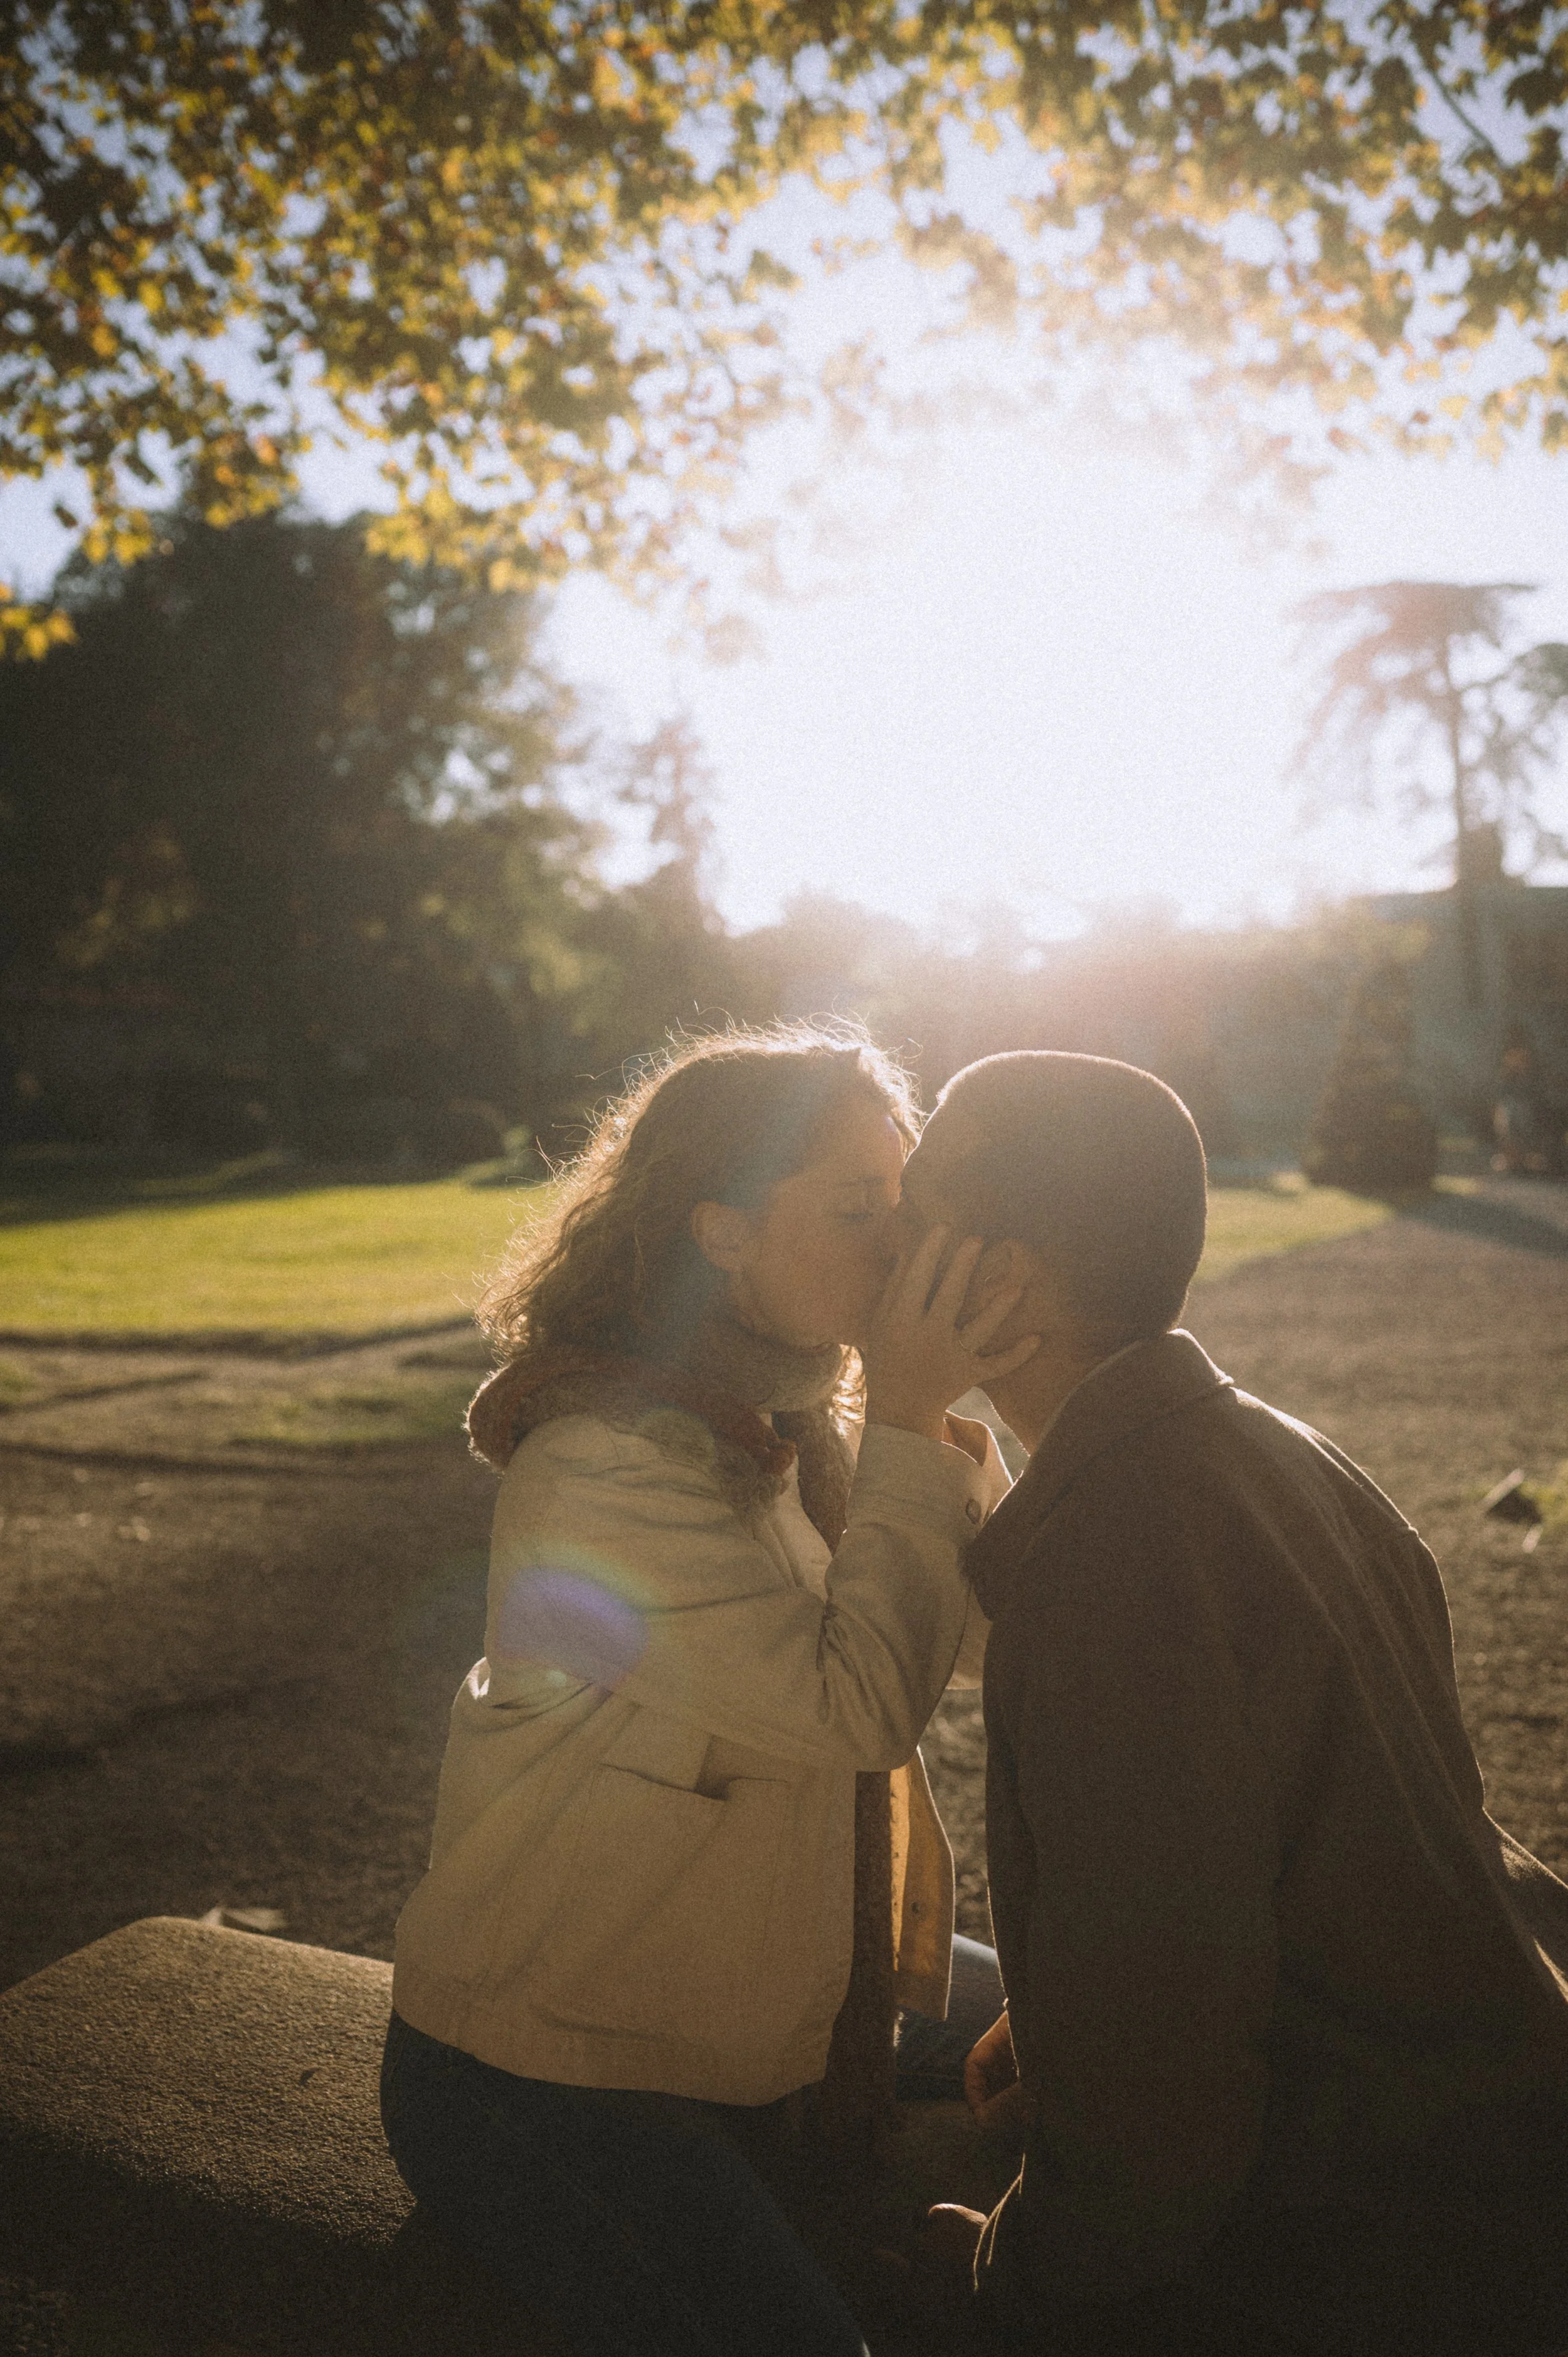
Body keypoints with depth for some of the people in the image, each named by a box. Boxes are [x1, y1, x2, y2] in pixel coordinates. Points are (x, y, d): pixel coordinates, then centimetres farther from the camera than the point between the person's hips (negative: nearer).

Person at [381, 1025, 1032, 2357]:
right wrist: (912, 1428, -25)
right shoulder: (603, 1462, -26)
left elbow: (998, 1634, 1)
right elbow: (861, 1704, -29)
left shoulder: (791, 1426, 1)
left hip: (773, 1986, 9)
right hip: (540, 2082, -8)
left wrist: (943, 1416, -13)